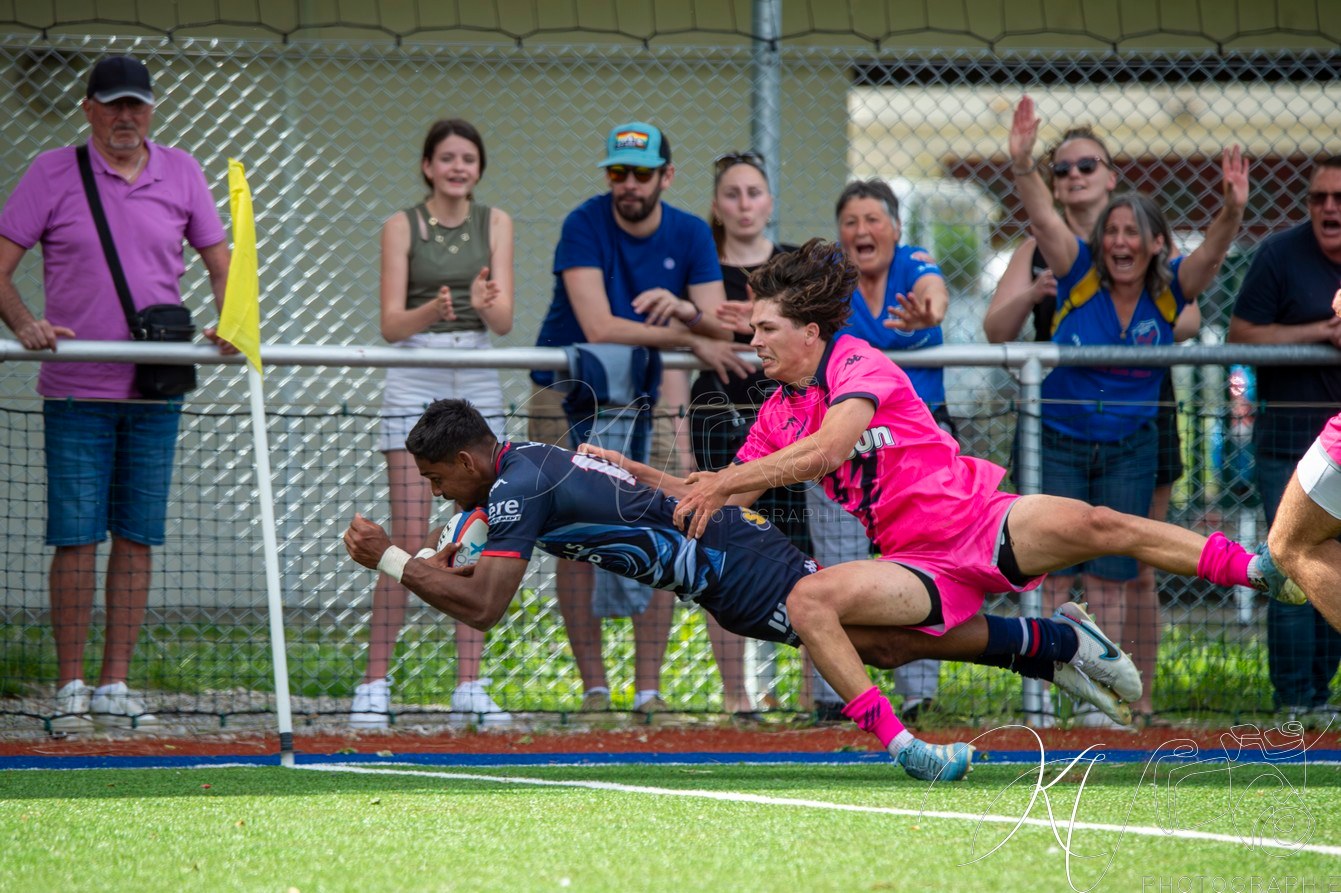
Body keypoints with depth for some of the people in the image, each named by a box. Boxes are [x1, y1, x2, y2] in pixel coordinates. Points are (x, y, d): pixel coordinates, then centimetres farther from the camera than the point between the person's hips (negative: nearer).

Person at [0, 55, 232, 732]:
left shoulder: (181, 174, 8)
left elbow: (219, 263, 15)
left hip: (156, 391, 3)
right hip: (76, 393, -3)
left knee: (138, 537, 4)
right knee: (76, 538, -4)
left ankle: (115, 686, 10)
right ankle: (70, 687, 3)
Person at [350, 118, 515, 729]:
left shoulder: (495, 224, 7)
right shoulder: (402, 226, 0)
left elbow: (504, 320, -2)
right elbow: (390, 323, -7)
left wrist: (485, 306, -25)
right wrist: (433, 310, -27)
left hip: (477, 387, 3)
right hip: (415, 385, -3)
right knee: (409, 539, -9)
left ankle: (469, 686, 5)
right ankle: (374, 684, -6)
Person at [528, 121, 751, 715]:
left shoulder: (691, 236, -1)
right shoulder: (584, 227, -14)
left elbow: (721, 331, -9)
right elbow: (599, 327, -25)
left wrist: (683, 308, -31)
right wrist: (691, 339, -25)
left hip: (645, 396, 3)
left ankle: (649, 689, -3)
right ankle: (594, 687, -2)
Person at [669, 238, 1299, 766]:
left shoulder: (859, 363, -7)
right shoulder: (777, 415, 13)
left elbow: (826, 450, -24)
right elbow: (715, 498, 18)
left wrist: (722, 483, -21)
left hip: (977, 518, -5)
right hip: (916, 563, 5)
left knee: (1092, 525, -28)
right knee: (807, 600, -24)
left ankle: (1260, 570, -20)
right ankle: (893, 739, -23)